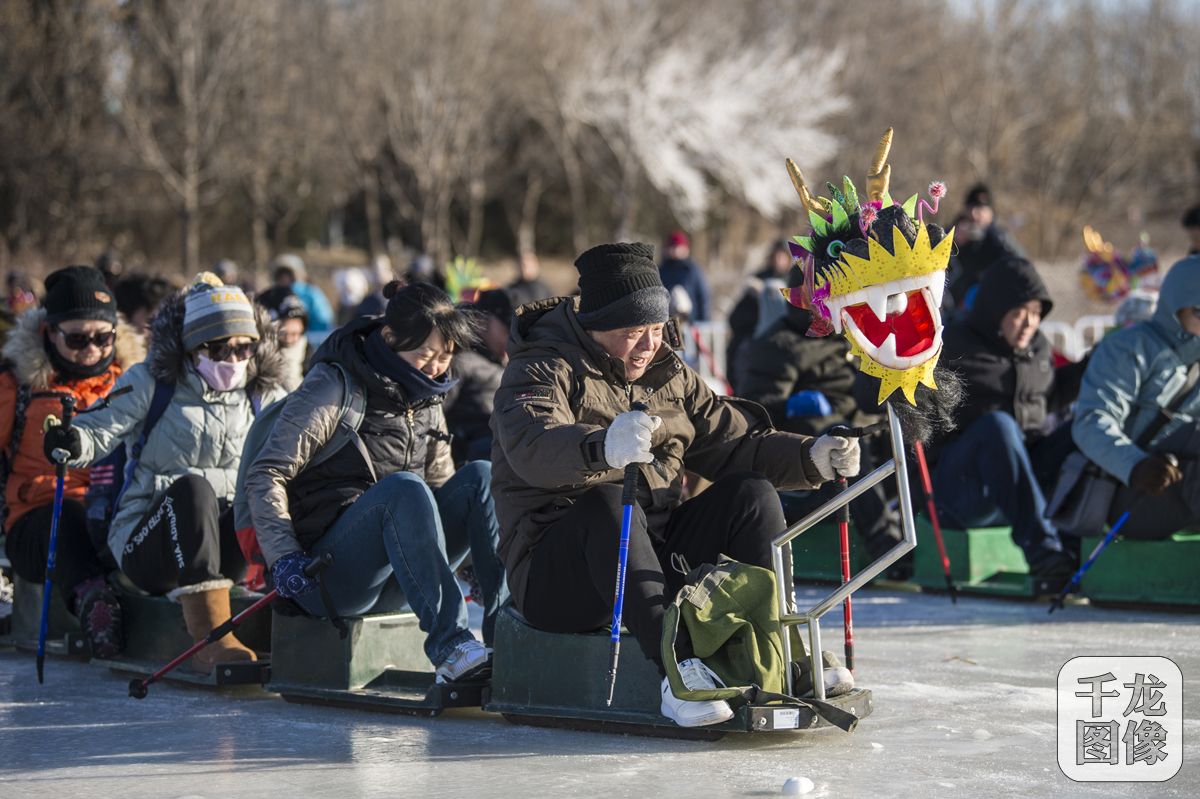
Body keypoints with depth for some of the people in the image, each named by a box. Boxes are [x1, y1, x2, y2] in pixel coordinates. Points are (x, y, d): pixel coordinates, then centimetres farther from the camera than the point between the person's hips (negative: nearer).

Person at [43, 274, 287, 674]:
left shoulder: (263, 398, 12)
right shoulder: (149, 383, 1)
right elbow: (100, 430, -8)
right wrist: (72, 441, -30)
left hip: (218, 546, 3)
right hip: (144, 544, -3)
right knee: (192, 487, -38)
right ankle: (210, 638, -44)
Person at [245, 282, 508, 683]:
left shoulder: (426, 401, 16)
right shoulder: (334, 387, -6)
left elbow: (439, 487, 24)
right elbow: (266, 474, -10)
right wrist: (284, 555, -23)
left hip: (390, 582, 7)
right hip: (328, 569, -7)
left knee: (480, 476, -11)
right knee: (403, 486, -33)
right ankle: (449, 645, -42)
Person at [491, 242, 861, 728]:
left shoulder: (669, 376, 16)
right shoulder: (543, 370, -7)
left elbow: (736, 444, 15)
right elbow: (531, 447, -29)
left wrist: (812, 457, -5)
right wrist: (604, 448, -50)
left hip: (657, 556, 6)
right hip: (555, 572, -6)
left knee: (750, 494, -9)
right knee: (608, 502, -36)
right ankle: (678, 671, -47)